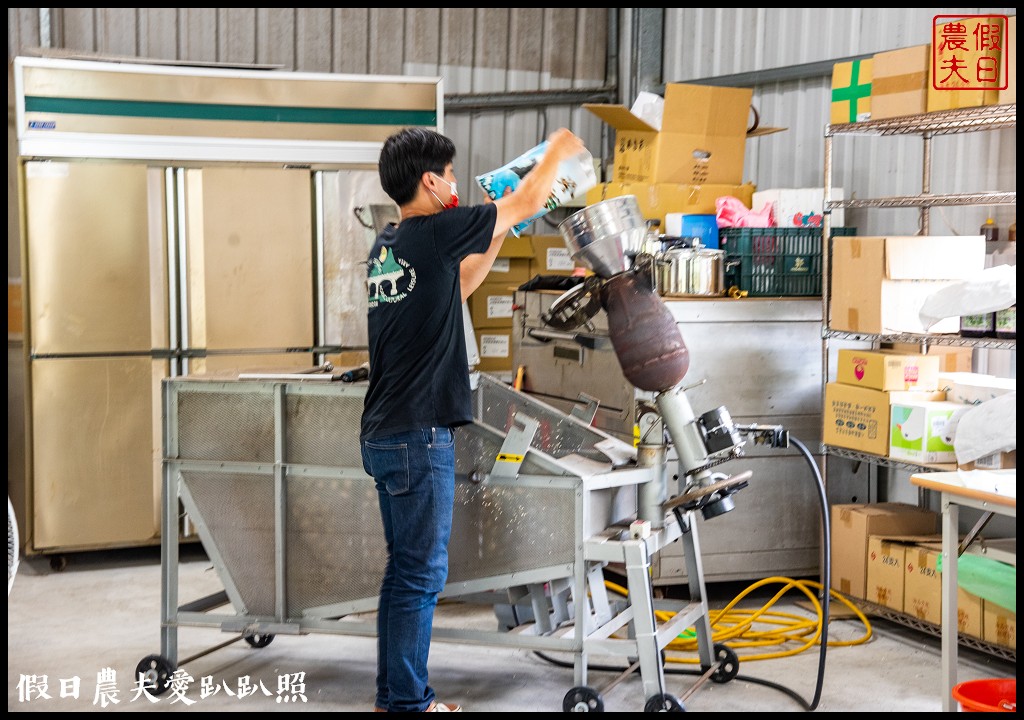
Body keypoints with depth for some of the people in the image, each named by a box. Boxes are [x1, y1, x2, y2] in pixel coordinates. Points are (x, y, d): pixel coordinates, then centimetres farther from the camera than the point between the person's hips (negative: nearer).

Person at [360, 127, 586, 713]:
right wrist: (559, 151, 15)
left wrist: (499, 237, 24)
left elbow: (456, 287, 27)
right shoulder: (434, 232, -12)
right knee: (422, 574, -2)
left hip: (383, 435, 9)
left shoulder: (386, 247, 12)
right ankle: (409, 703, 5)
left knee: (405, 569, 15)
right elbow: (527, 202, -2)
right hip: (419, 438, -9)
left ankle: (393, 696, 23)